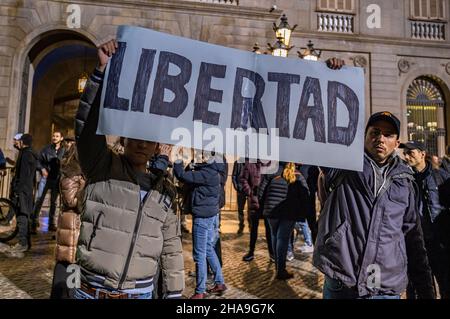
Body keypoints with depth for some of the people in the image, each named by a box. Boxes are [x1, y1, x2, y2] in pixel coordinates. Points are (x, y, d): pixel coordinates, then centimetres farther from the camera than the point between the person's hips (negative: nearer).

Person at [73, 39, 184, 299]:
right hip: (91, 292, -2)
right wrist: (103, 69, -25)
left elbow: (172, 250, 5)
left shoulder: (165, 192, 2)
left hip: (140, 293, 2)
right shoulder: (101, 167, -4)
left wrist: (175, 294, 6)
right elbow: (87, 123, -19)